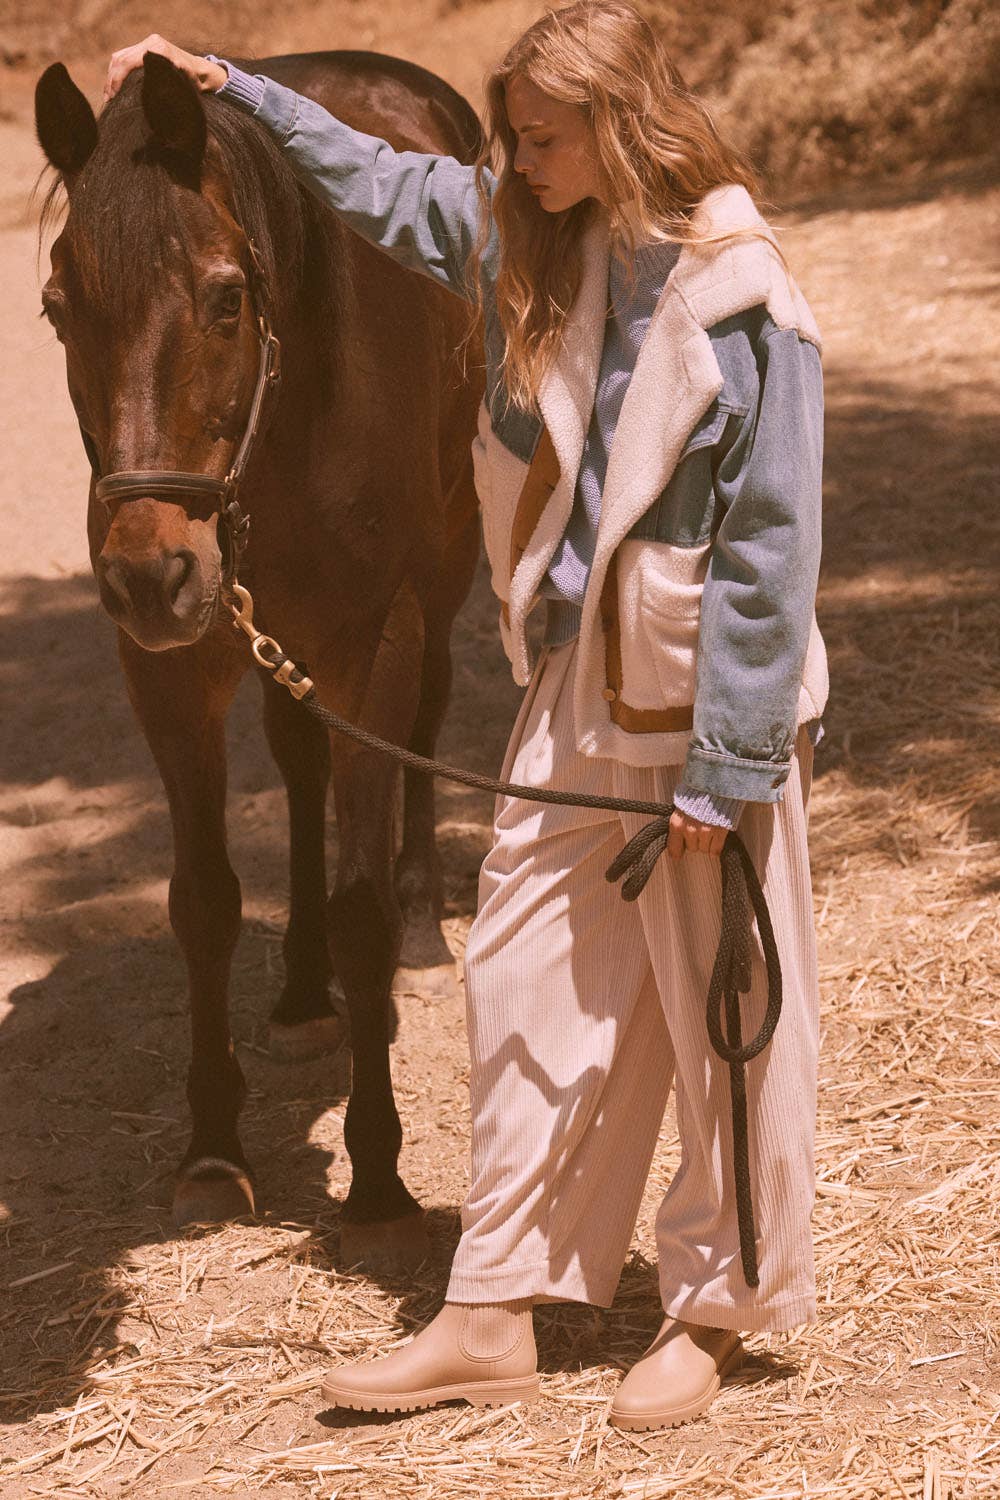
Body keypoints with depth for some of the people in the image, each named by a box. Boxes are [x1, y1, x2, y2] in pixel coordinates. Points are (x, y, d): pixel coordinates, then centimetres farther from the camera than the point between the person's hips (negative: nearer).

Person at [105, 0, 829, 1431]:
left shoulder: (740, 303, -18)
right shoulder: (531, 239, 1)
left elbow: (767, 550, -17)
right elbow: (377, 182, 18)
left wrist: (725, 767, -16)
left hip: (705, 705, -7)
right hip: (574, 692, 7)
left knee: (722, 1010, 6)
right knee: (523, 980, 9)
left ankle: (714, 1309, 23)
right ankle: (494, 1317, 18)